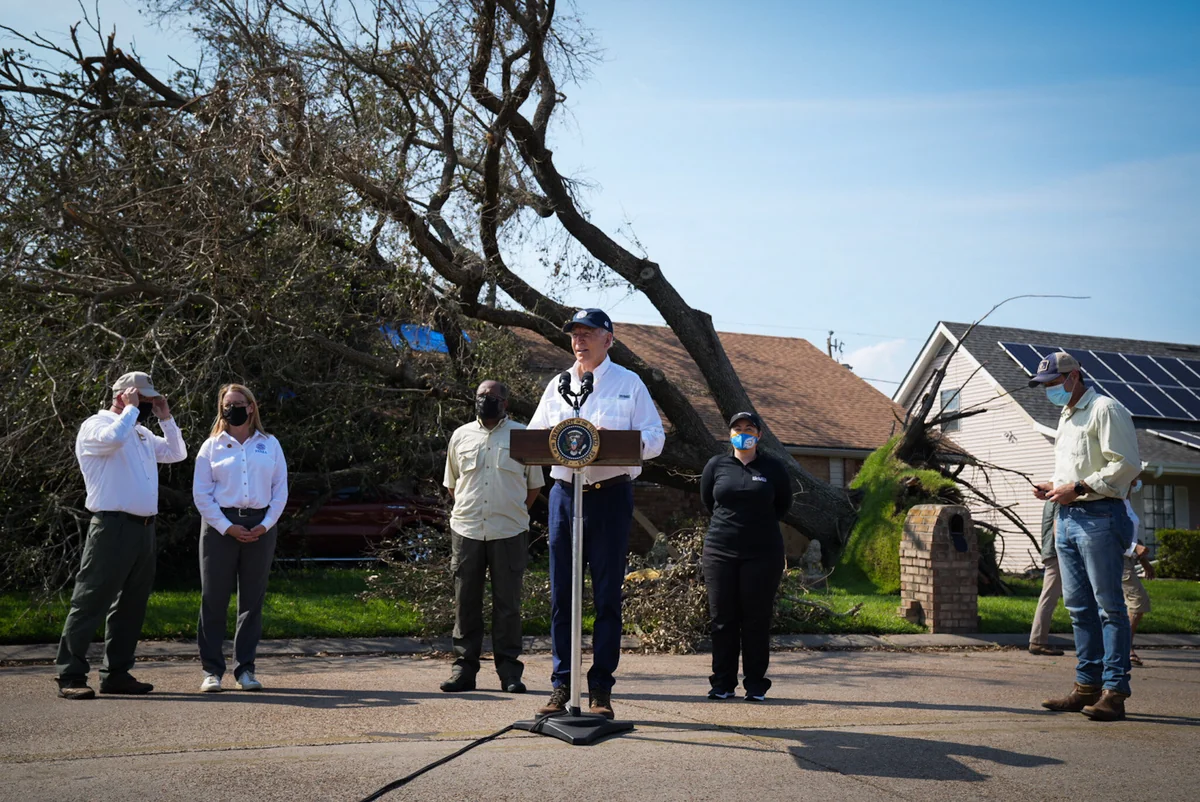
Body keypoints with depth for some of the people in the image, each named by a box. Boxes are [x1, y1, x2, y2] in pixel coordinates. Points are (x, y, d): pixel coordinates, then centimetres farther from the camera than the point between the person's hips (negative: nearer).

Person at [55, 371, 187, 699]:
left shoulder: (142, 433, 20)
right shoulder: (95, 426, -4)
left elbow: (177, 453, 22)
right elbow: (113, 438, -27)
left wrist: (165, 418, 14)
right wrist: (132, 409, -12)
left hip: (144, 528, 9)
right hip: (113, 527, -8)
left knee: (131, 605, 10)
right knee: (91, 602, -7)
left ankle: (116, 673, 16)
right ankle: (70, 676, -3)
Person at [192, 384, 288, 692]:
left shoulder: (270, 445, 10)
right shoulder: (212, 447, 6)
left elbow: (280, 490, 8)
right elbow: (201, 494, 1)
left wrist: (265, 525, -5)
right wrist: (227, 527, -9)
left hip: (260, 526, 1)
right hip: (220, 526, -1)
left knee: (253, 599, 4)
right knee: (214, 599, -2)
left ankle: (245, 668, 12)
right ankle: (212, 670, 5)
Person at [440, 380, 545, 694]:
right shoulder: (461, 436, 12)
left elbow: (535, 485, 12)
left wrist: (515, 515, 5)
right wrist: (466, 513, 10)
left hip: (509, 534, -2)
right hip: (466, 532, 2)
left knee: (508, 603, 1)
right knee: (465, 602, 4)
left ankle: (509, 671, 8)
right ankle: (464, 667, 12)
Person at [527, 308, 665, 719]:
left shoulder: (629, 383, 5)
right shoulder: (557, 385, 16)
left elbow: (654, 438, -1)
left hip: (611, 496, -3)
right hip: (565, 494, 3)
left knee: (607, 594, 1)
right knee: (561, 593, 4)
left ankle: (600, 688, 8)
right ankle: (561, 683, 12)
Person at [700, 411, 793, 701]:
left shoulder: (772, 468, 3)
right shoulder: (716, 465, 6)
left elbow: (783, 505, 14)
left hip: (763, 553, -1)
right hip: (720, 551, 1)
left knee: (757, 619, 0)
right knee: (723, 618, 3)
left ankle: (756, 684, 9)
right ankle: (723, 683, 11)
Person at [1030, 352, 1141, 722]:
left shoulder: (1105, 410, -7)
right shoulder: (1066, 416, 22)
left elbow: (1127, 464, -16)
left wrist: (1078, 487, -18)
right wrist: (1053, 486, 10)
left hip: (1099, 516, -9)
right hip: (1067, 518, 9)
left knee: (1109, 605, -7)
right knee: (1080, 607, 10)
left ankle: (1114, 691, -5)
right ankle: (1087, 685, 16)